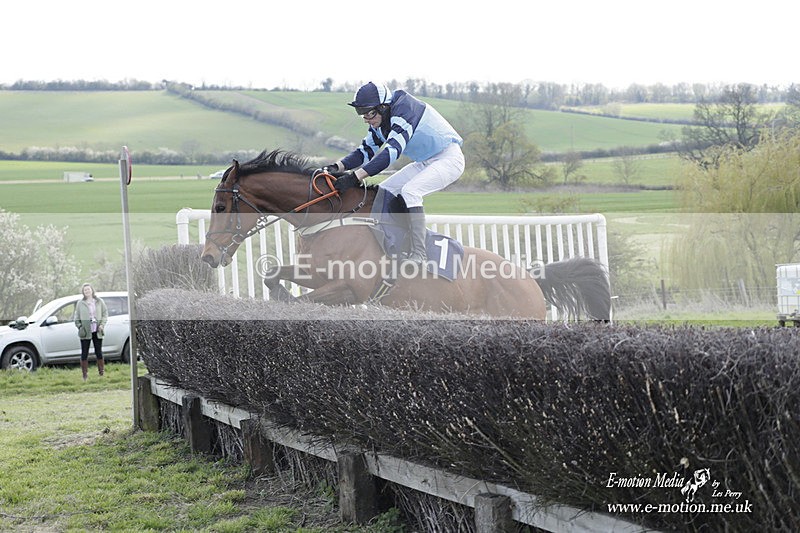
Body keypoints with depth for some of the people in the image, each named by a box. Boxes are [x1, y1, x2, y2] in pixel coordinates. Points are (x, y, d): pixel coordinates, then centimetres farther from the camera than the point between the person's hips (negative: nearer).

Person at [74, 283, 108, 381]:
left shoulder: (99, 301, 4)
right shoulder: (80, 303, 3)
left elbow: (105, 313, 7)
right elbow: (77, 317, 7)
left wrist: (102, 325, -6)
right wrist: (79, 327, -6)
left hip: (97, 331, 0)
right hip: (85, 332, 0)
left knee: (99, 352, 7)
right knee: (84, 353, 1)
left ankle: (101, 372, 16)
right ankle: (85, 374, 6)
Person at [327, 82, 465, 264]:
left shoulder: (404, 109, -28)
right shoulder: (380, 123, 1)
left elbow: (392, 151, -37)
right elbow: (365, 151, 7)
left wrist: (355, 176, -42)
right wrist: (337, 167, -13)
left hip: (448, 158, -10)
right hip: (425, 163, 10)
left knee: (409, 190, -29)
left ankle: (418, 254, -31)